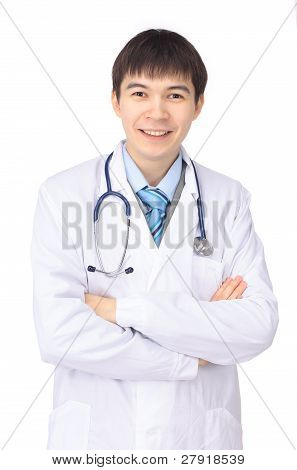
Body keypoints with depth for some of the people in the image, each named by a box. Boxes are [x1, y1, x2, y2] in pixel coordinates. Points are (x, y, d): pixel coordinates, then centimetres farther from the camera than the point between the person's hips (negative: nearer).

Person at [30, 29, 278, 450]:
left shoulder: (229, 198, -4)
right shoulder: (62, 194, -10)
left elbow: (259, 325, -13)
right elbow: (58, 334, -18)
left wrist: (123, 310, -20)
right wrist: (192, 358, -15)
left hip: (200, 432, 2)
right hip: (95, 433, -1)